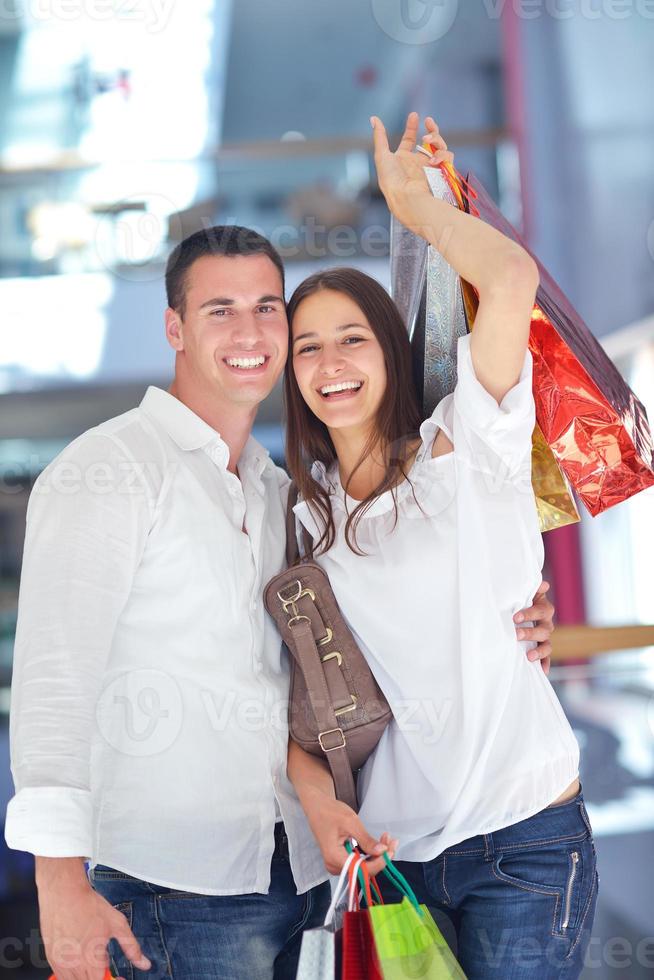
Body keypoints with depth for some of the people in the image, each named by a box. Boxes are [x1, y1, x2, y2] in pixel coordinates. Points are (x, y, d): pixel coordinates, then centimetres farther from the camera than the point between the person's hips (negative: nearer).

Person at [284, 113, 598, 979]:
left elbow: (513, 281, -20)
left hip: (524, 840, -4)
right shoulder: (305, 510, 10)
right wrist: (315, 790, -7)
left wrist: (411, 198, -4)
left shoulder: (461, 453, -5)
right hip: (394, 846, 5)